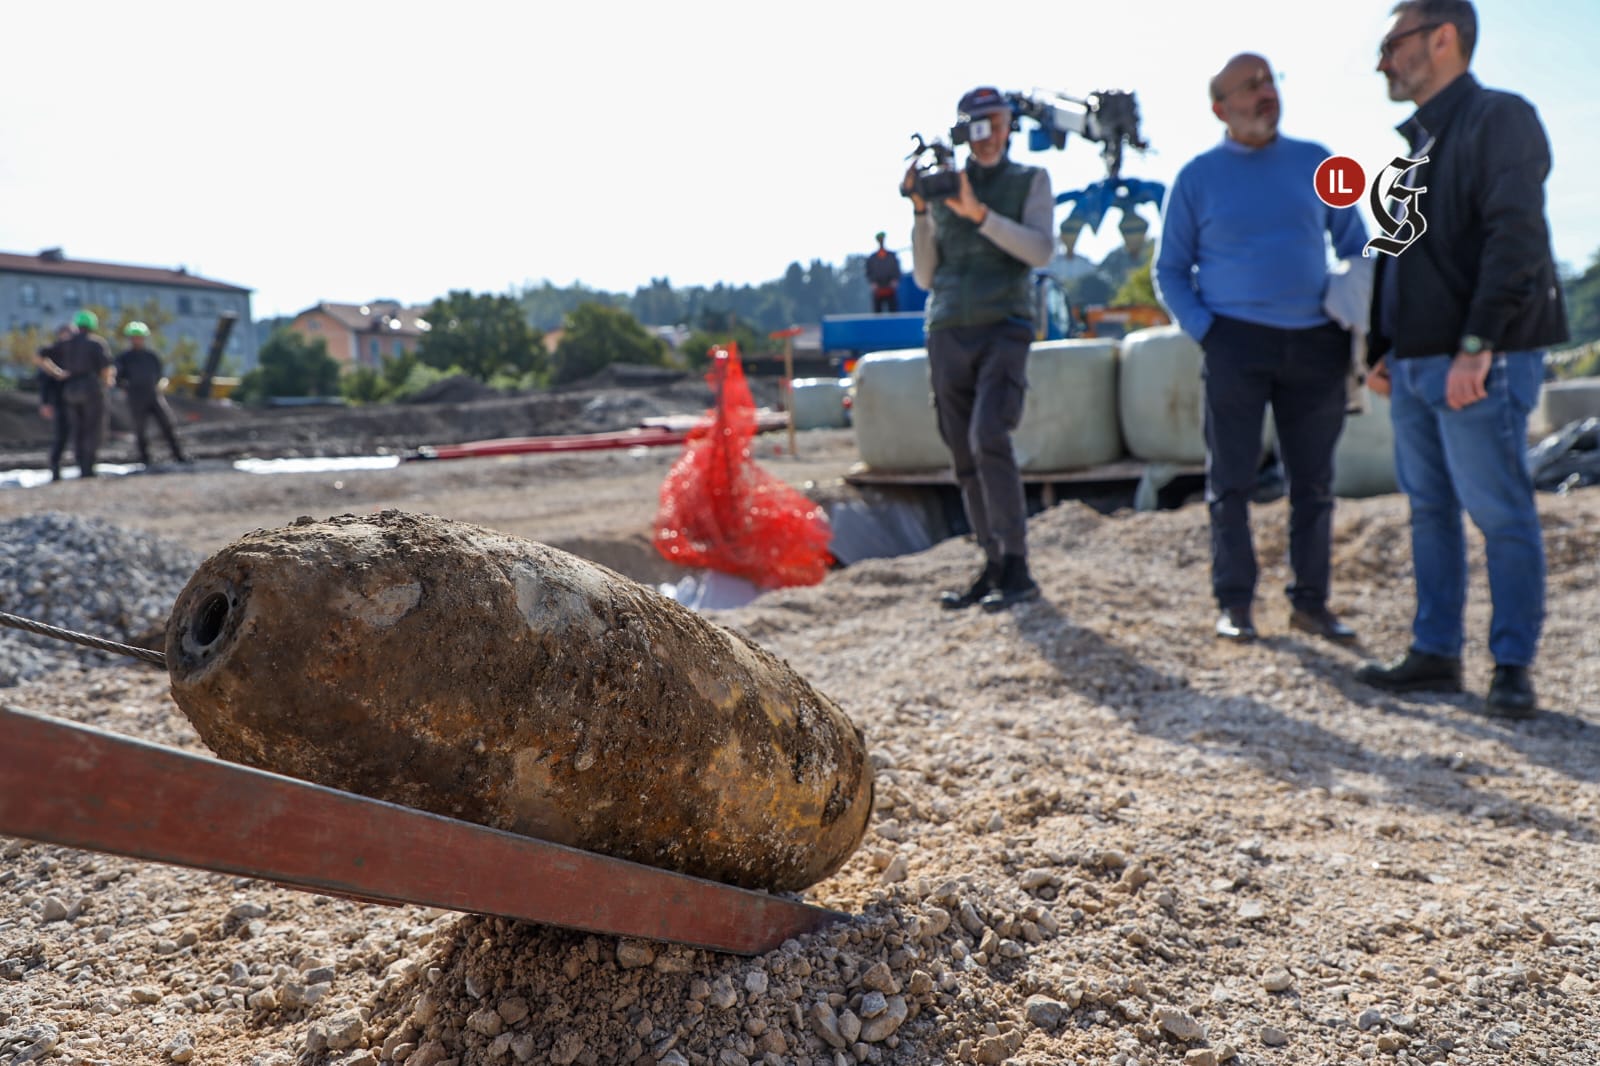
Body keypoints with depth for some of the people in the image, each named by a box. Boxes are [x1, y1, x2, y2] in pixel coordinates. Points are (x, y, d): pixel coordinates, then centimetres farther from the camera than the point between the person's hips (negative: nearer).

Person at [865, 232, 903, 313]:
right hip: (878, 291, 0)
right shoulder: (871, 258, 8)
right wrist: (873, 283, -10)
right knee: (877, 312, -2)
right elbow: (869, 273, 7)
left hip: (891, 290, 0)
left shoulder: (892, 256, 8)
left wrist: (895, 281, -10)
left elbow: (897, 271, 7)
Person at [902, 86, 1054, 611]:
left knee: (989, 440, -22)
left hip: (1004, 330, -4)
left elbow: (1040, 251, -8)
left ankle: (1017, 567, -17)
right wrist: (920, 211, 0)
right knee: (964, 459, 2)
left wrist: (978, 213, -15)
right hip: (947, 332, 4)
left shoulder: (1030, 181, 10)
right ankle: (994, 568, 10)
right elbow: (925, 277, 12)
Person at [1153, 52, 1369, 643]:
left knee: (1314, 481, 6)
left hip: (1316, 344, 3)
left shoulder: (1317, 163, 10)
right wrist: (1204, 330, -7)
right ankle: (1234, 602, 8)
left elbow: (1357, 248, 14)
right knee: (1231, 479, 0)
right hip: (1237, 343, -2)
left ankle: (1311, 600, 16)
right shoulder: (1198, 177, 4)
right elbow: (1170, 271, 7)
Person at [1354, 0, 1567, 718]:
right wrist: (1382, 349, 16)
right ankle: (1435, 654, 19)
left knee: (1501, 515, -3)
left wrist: (1476, 347, -23)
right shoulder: (1418, 141, 20)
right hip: (1415, 364, 9)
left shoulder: (1500, 119, -6)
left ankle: (1513, 666, 6)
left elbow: (1514, 238, -17)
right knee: (1430, 511, 11)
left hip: (1480, 364, -9)